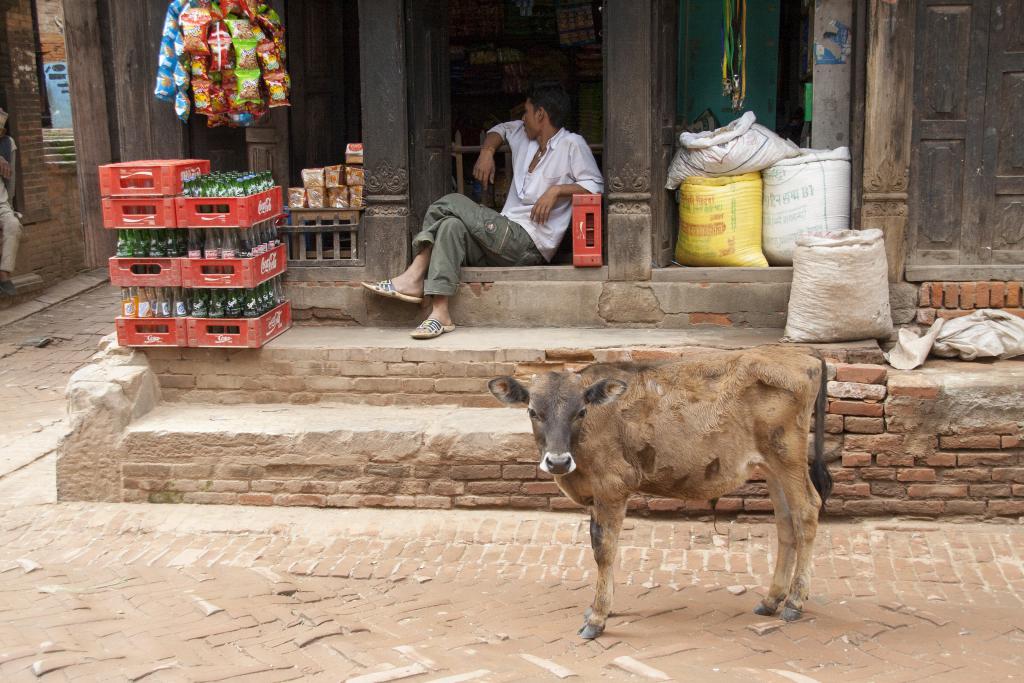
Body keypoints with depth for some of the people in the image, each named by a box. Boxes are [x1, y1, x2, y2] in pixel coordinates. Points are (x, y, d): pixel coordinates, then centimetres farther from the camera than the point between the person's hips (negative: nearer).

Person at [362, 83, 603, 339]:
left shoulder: (571, 145, -1)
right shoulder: (524, 137, 22)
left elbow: (596, 185, -9)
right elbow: (501, 129, 40)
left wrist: (557, 190, -20)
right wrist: (487, 151, 19)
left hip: (529, 243, -8)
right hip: (505, 236, 8)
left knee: (451, 203, -17)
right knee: (453, 225, -21)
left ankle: (415, 277, -14)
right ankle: (439, 313, -32)